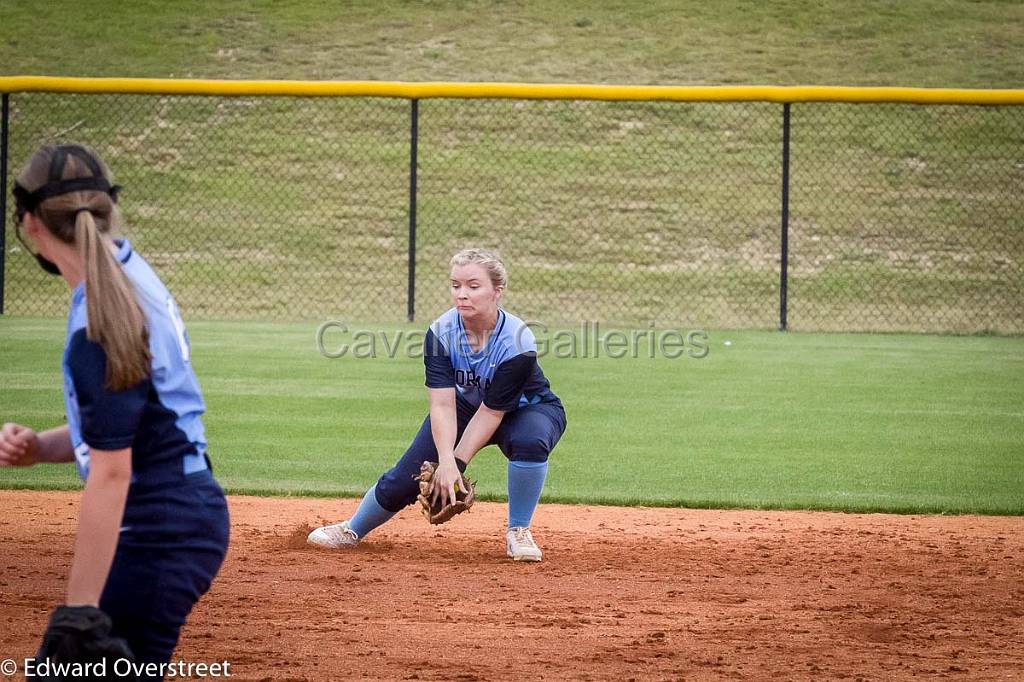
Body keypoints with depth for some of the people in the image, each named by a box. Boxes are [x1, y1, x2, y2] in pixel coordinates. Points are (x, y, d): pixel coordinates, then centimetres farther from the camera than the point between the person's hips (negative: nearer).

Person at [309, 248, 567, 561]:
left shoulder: (517, 342, -33)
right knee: (403, 480, -5)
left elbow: (492, 411, -29)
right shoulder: (441, 332, -24)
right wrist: (446, 462, -41)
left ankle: (518, 532, -17)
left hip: (523, 409, -3)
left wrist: (458, 463, -31)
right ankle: (353, 530, 22)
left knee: (530, 440, -38)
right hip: (466, 404, 3)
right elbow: (443, 405, -28)